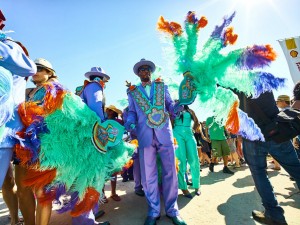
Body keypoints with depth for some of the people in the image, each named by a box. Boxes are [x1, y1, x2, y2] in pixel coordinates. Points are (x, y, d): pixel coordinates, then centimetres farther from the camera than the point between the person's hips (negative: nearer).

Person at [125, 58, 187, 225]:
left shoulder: (162, 86, 16)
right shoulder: (132, 91, 15)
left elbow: (170, 105, 12)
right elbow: (132, 112, 12)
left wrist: (177, 107, -10)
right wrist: (129, 122, -9)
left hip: (164, 132, 1)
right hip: (145, 135, 0)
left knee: (170, 172, 6)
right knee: (148, 175, 7)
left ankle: (172, 210, 25)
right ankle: (153, 211, 26)